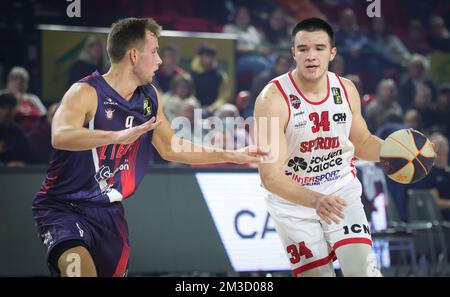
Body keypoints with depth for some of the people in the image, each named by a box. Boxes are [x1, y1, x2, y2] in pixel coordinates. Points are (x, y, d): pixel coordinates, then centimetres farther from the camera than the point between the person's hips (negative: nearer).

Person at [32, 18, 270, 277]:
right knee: (81, 268, -32)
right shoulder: (86, 93, -17)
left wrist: (235, 156, 19)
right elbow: (60, 137, -36)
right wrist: (119, 135, -51)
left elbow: (171, 149, 20)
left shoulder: (150, 97, 6)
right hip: (64, 207, -7)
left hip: (110, 212, 7)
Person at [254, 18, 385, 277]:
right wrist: (315, 200, -42)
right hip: (293, 200, -3)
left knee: (362, 269, -14)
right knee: (318, 273, 1)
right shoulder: (273, 99, -22)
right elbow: (270, 175, -27)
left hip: (342, 191, 3)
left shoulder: (347, 90, -5)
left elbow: (362, 142, 13)